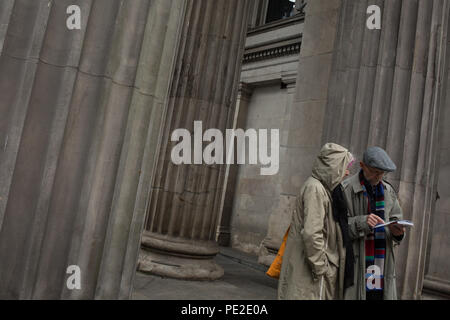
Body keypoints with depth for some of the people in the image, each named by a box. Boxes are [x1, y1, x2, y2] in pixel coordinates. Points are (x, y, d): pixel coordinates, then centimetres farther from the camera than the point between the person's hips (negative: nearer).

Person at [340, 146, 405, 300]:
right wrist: (361, 222, -24)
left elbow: (396, 218, 16)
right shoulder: (346, 189, -5)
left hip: (382, 263, 5)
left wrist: (396, 231, -6)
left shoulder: (389, 191, 14)